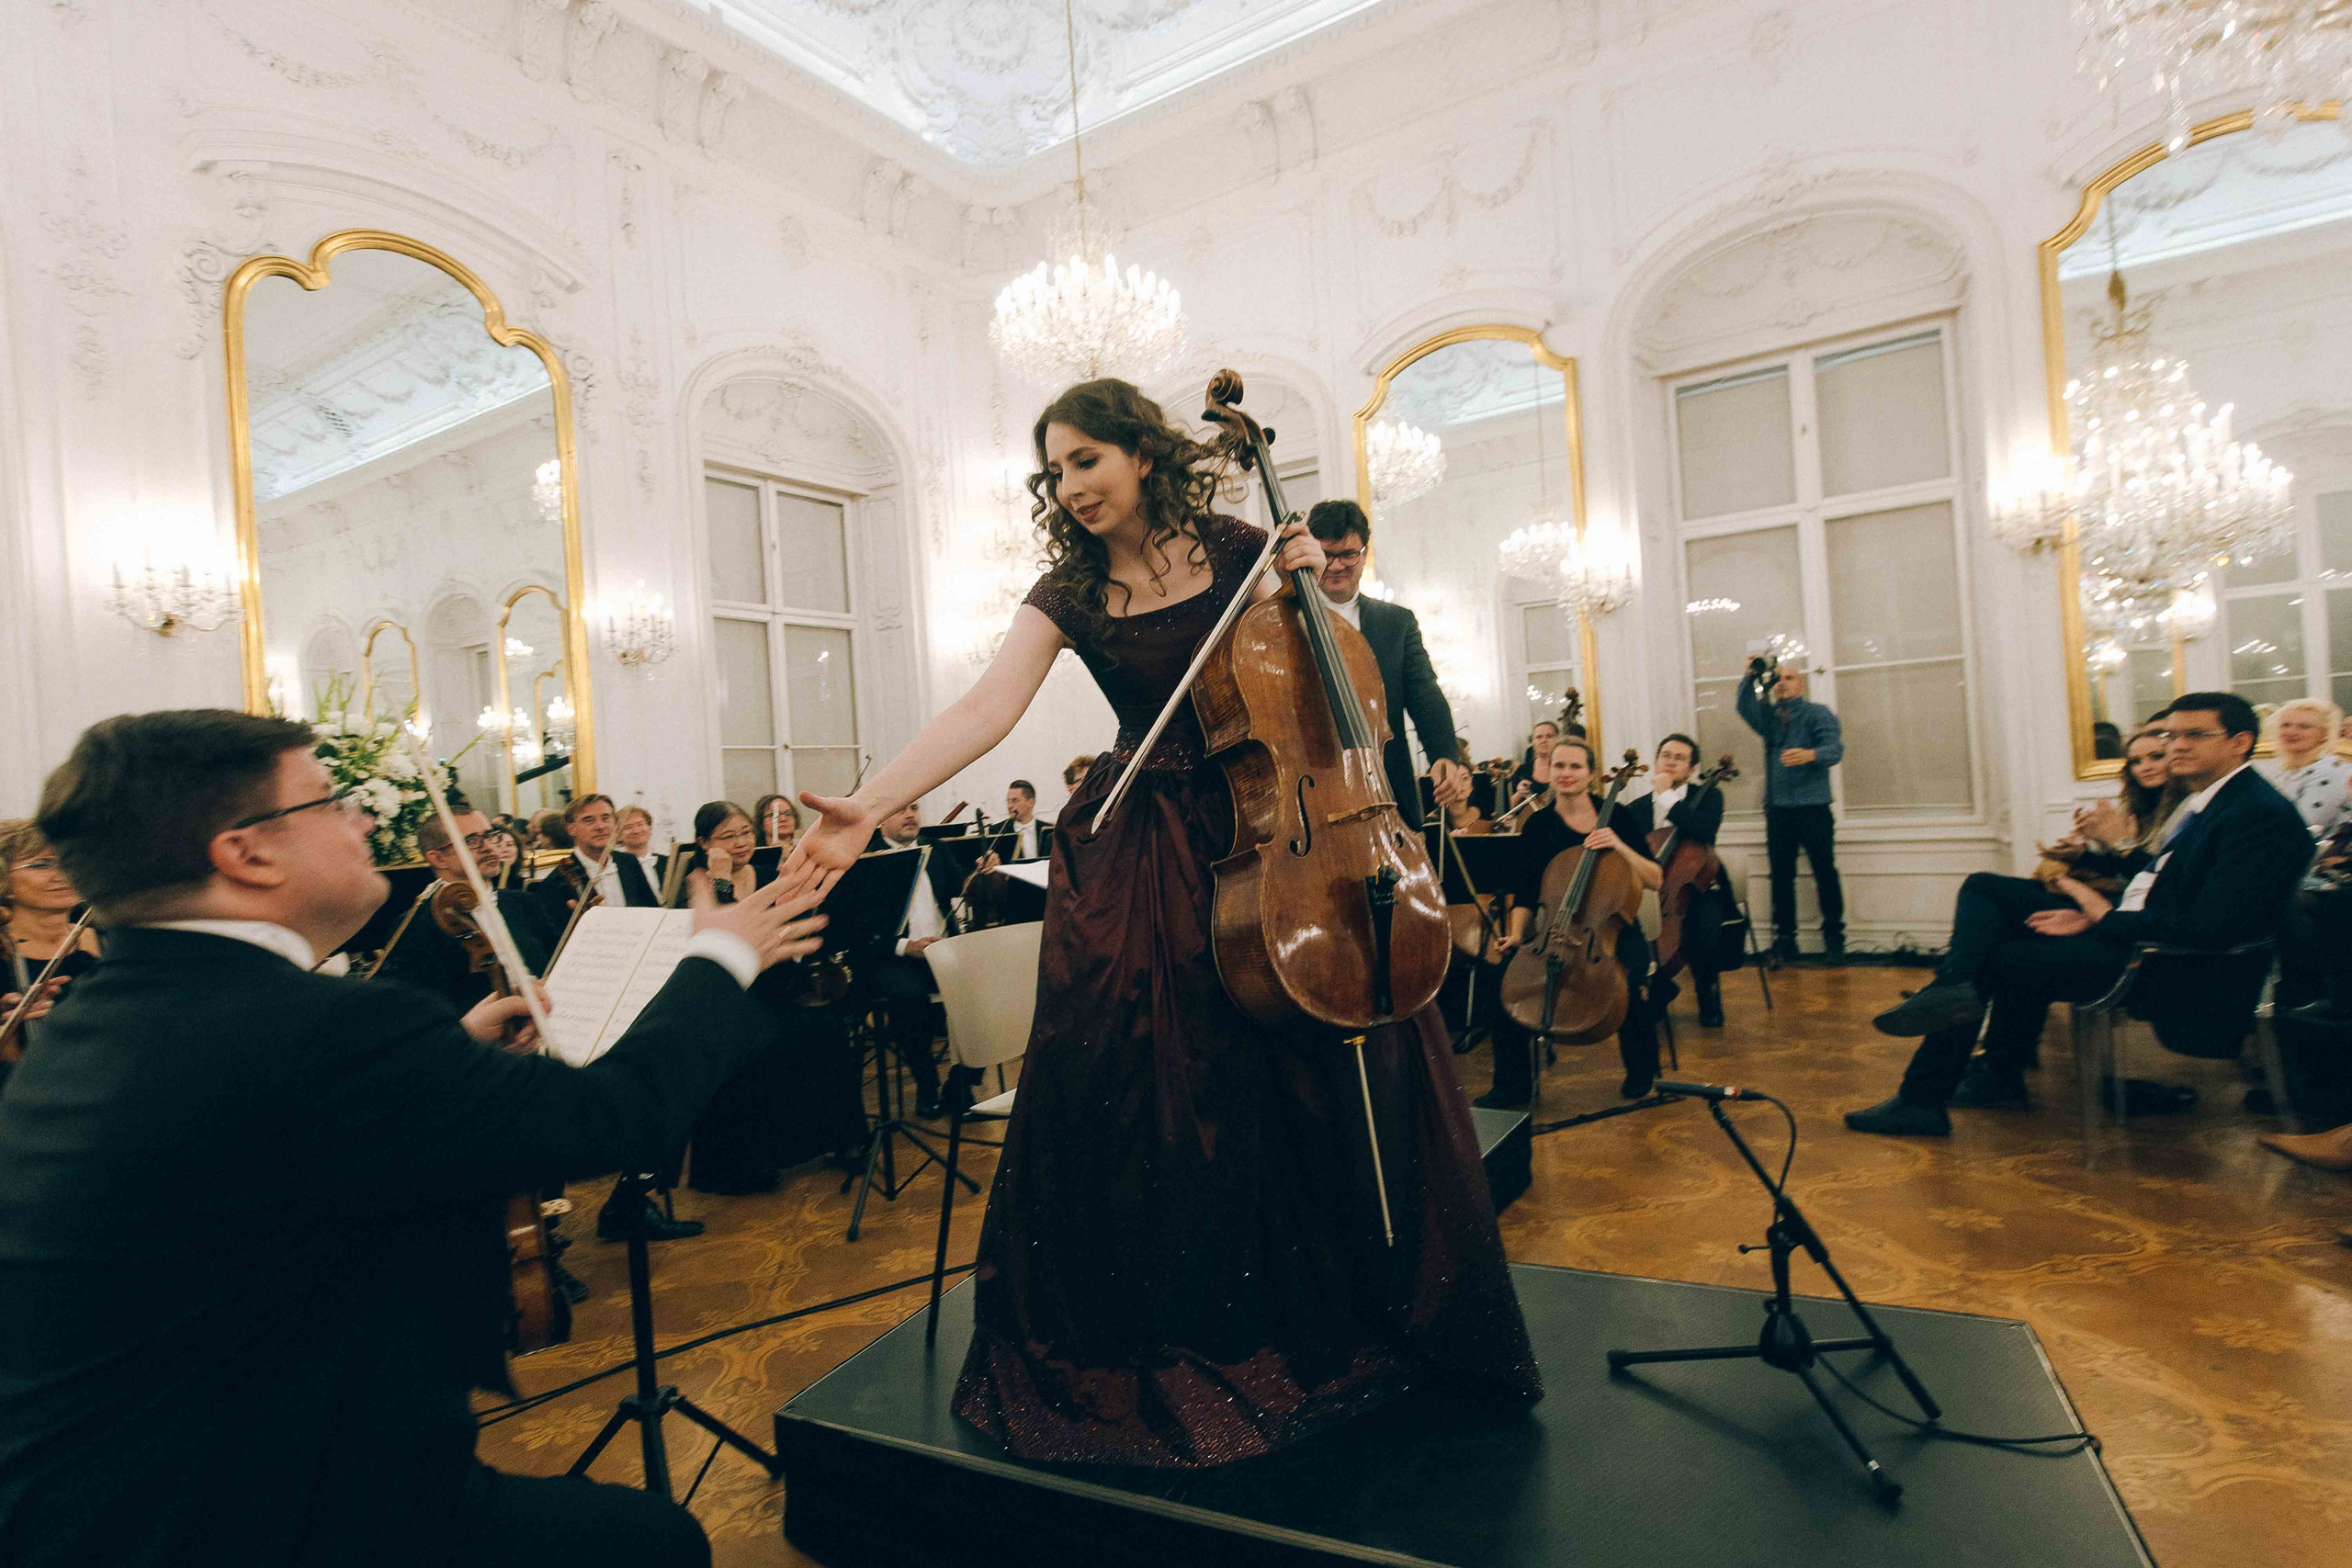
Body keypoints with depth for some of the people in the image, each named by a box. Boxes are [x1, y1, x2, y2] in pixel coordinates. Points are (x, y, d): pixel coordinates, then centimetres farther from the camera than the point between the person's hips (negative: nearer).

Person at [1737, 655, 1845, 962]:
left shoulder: (1817, 713, 2)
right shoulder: (1769, 716, 15)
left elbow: (1835, 748, -12)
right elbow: (1745, 708, -5)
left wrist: (1810, 755, -32)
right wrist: (1751, 679, -19)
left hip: (1813, 808, -4)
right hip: (1777, 810, 4)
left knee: (1825, 873, -1)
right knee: (1781, 876, 5)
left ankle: (1834, 938, 8)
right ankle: (1784, 939, 12)